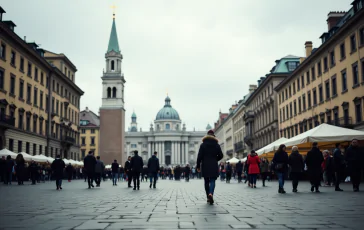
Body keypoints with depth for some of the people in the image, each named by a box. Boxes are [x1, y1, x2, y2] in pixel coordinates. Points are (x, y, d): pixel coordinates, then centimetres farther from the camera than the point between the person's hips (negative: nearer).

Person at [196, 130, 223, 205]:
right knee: (212, 181, -2)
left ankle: (208, 197, 13)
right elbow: (221, 155, 2)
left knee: (206, 182, 10)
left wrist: (198, 166, 1)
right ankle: (210, 194, -28)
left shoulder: (203, 145, 1)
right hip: (214, 166, 0)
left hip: (205, 166, 1)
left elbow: (199, 156, -4)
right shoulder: (216, 145, 3)